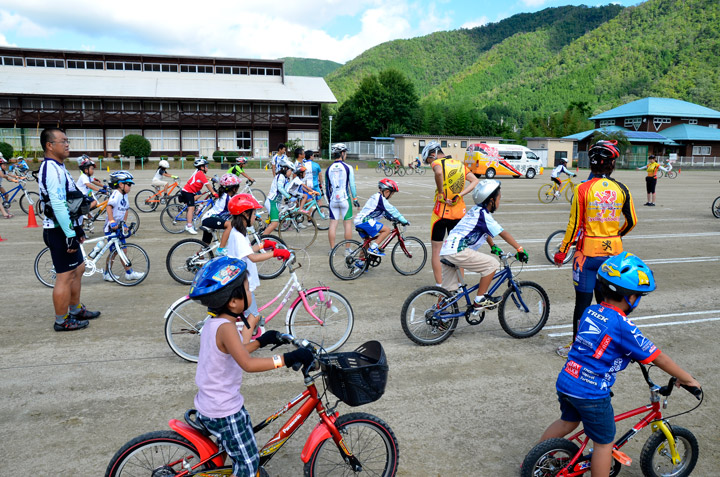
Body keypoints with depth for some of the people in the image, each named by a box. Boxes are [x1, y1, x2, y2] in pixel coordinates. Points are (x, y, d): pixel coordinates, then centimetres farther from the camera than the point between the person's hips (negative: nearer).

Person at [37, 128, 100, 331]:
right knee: (65, 276, -3)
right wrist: (70, 235, -25)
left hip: (66, 228, 11)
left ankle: (76, 310, 32)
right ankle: (62, 321, 8)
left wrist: (77, 227, 24)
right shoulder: (52, 169, -19)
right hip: (60, 232, -11)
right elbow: (58, 205, -25)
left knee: (78, 269, 20)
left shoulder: (58, 167, 15)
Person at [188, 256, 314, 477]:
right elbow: (247, 364, -37)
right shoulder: (226, 328, -26)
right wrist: (288, 359, -38)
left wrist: (261, 341, 21)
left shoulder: (212, 323, 3)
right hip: (225, 412, -9)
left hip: (207, 406, 9)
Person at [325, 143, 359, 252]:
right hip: (345, 199, -3)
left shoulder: (328, 169, 6)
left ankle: (332, 249, 8)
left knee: (333, 224, 6)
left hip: (333, 199, 4)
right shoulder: (347, 167, -5)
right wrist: (355, 199, 1)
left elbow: (327, 187, 12)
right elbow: (352, 185, -6)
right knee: (348, 223, 5)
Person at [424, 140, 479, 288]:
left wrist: (441, 193, -21)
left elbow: (438, 172, -31)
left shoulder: (438, 163, -7)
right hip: (459, 213, 6)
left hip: (441, 212, -5)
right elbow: (475, 181, 4)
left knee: (436, 250, 6)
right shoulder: (460, 164, 12)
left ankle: (439, 285, 6)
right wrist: (459, 195, -5)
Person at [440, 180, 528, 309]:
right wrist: (520, 249, -5)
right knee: (492, 264, -5)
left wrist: (493, 246, 44)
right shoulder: (483, 215, -9)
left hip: (445, 250, 10)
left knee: (449, 290, 18)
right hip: (457, 251, -10)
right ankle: (479, 301, -1)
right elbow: (503, 233, -8)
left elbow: (485, 231, 35)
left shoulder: (476, 211, 19)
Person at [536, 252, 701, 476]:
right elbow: (658, 358, -10)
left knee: (568, 421, 30)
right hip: (592, 393, -8)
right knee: (604, 442, 12)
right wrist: (688, 380, 3)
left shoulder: (590, 311, 4)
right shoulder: (622, 326, -19)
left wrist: (633, 355, 33)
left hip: (565, 381, 8)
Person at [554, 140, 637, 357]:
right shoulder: (621, 189, 0)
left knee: (583, 300, 4)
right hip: (613, 251, 4)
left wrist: (562, 251, -1)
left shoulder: (583, 189, -11)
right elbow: (632, 221, 9)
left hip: (588, 252, -3)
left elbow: (574, 225, -10)